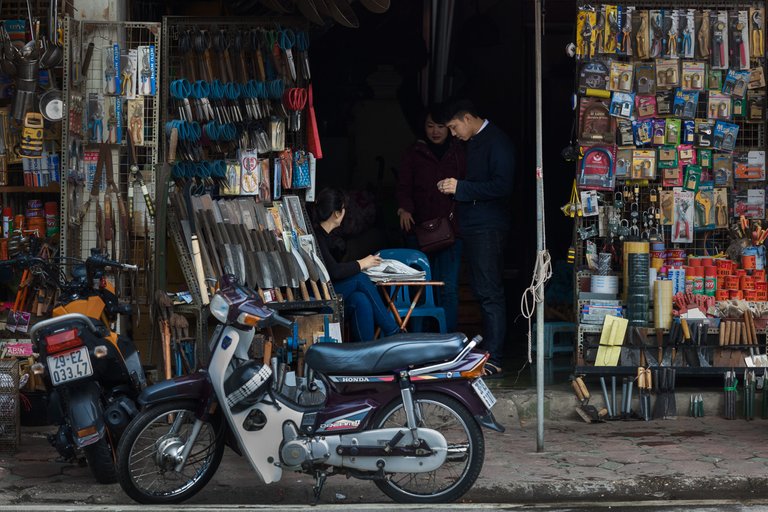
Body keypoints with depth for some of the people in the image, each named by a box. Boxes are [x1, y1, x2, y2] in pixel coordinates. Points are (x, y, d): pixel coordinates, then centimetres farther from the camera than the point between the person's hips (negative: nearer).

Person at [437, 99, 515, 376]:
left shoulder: (496, 141, -11)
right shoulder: (473, 143, 19)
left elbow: (502, 186, -20)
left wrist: (460, 187, -19)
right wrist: (452, 186, 8)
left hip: (488, 228, -10)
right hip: (472, 226, 10)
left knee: (490, 293, -10)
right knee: (481, 290, 11)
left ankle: (494, 359, -10)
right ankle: (488, 347, 16)